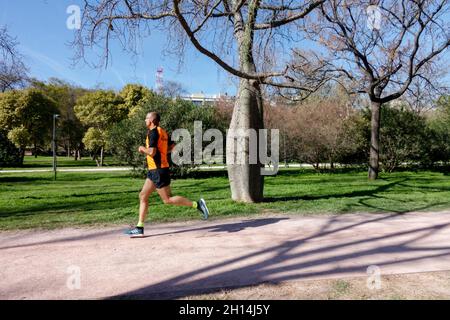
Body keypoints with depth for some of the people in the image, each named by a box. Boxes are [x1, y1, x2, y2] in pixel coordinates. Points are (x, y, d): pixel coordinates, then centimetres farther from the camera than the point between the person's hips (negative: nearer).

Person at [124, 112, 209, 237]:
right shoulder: (162, 132, 14)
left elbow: (152, 152, -24)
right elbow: (172, 146, 25)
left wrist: (142, 149, -5)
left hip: (158, 170, -10)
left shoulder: (153, 132, -14)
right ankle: (139, 228, 13)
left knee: (167, 199, -6)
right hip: (154, 170, 10)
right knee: (143, 196, 10)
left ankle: (197, 204, -3)